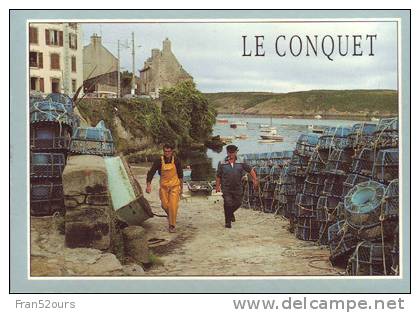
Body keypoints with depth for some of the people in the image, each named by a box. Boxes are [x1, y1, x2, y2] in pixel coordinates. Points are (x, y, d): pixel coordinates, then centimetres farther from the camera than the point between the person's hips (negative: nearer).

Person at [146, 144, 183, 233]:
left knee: (173, 205, -11)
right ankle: (169, 214, 41)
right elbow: (151, 173, -12)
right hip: (164, 186, 1)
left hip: (174, 186, -1)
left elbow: (180, 174, 5)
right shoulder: (159, 161, -9)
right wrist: (148, 185, -23)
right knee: (165, 205, 6)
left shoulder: (176, 160, -5)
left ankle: (172, 225, 0)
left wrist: (181, 187, 9)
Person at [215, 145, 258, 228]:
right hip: (226, 188, -2)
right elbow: (218, 176, 4)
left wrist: (255, 180, -2)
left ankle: (231, 213, 42)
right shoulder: (222, 164, -5)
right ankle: (228, 222, 9)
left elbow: (251, 170, 5)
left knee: (238, 203, 10)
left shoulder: (241, 162, -3)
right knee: (228, 204, -6)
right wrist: (217, 186, 5)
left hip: (237, 188, 2)